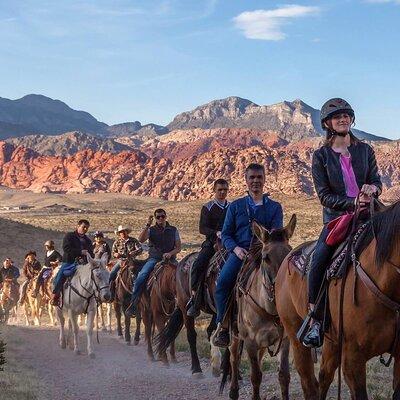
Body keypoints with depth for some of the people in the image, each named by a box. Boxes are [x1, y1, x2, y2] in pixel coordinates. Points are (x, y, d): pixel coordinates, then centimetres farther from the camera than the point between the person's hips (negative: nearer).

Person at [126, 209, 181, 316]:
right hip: (154, 258, -1)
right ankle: (133, 304, -20)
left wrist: (170, 253, -12)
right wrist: (147, 225, -16)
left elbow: (178, 247, 8)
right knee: (141, 277, -23)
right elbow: (141, 240, -11)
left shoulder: (173, 230, 10)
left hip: (170, 259, 1)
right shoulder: (151, 230, 8)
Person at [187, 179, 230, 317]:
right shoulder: (207, 208, 7)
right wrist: (216, 233, -21)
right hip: (211, 243, -2)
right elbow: (202, 228, -3)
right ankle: (194, 295, -17)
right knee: (198, 265, -24)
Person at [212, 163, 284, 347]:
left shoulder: (274, 207, 15)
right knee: (223, 281, -27)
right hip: (239, 252, 1)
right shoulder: (235, 206, 18)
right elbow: (226, 234, 14)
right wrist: (235, 248, -8)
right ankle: (223, 325, -19)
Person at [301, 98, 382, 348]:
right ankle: (314, 320, -20)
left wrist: (372, 188, -13)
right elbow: (324, 195, -3)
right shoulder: (321, 156, 4)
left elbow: (378, 182, 12)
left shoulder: (365, 150, 12)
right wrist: (353, 203, -17)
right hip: (336, 216, -3)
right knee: (319, 258, -26)